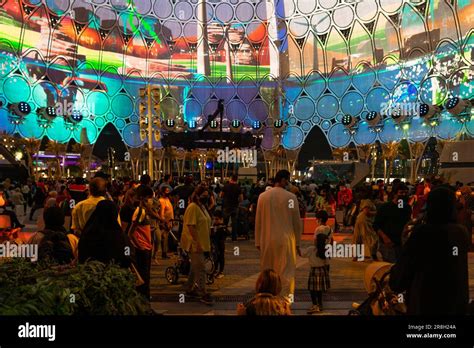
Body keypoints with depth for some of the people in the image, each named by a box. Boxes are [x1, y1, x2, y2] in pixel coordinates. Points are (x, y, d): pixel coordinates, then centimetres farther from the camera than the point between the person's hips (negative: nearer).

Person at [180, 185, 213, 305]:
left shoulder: (202, 207, 14)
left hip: (202, 242, 10)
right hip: (195, 243, -10)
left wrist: (207, 242, 20)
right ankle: (203, 294, -3)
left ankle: (189, 289, 29)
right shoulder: (193, 207, -16)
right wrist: (197, 242, -24)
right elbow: (191, 226, -22)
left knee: (195, 267, 17)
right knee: (200, 269, -8)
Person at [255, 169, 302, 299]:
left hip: (267, 241, 3)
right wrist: (297, 242, 6)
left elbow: (258, 221, 4)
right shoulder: (291, 197, -9)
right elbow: (296, 221, -5)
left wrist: (258, 241, 12)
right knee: (286, 273, 6)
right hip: (285, 240, -3)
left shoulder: (263, 196, 0)